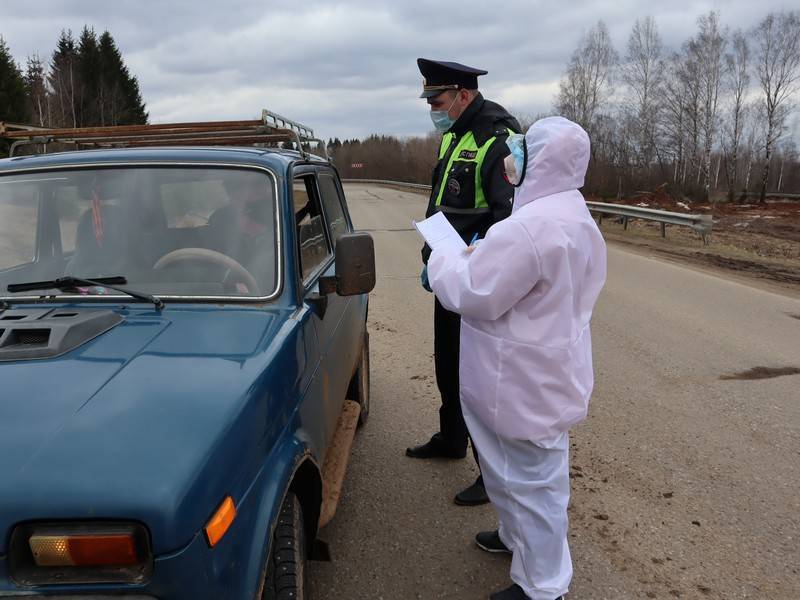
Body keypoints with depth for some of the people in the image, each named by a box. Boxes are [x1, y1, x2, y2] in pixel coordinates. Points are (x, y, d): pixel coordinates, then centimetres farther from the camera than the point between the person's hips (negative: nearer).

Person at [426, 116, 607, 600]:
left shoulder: (531, 226, -27)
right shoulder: (576, 218, 8)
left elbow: (473, 295, -24)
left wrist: (446, 259, -6)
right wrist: (480, 256, 8)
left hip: (526, 384, -10)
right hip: (546, 373, 10)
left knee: (532, 478, 4)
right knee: (528, 473, 26)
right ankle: (518, 537, 47)